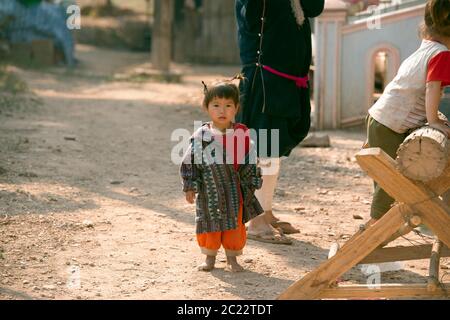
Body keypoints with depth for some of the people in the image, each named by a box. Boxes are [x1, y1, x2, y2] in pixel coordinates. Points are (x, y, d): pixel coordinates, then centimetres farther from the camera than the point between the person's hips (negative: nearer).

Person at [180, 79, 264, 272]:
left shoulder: (242, 135, -4)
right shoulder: (201, 136, -6)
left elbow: (251, 162, 5)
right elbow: (190, 162, 0)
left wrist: (251, 184, 5)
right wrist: (190, 187, -1)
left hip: (233, 190, 0)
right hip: (209, 190, 0)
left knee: (234, 224, 7)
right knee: (210, 222, 9)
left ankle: (232, 258, 21)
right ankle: (210, 257, 25)